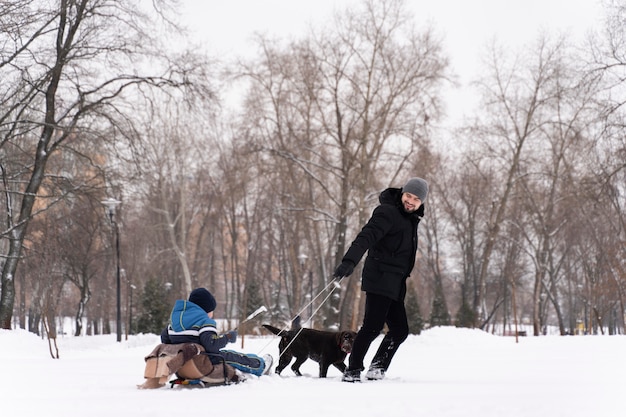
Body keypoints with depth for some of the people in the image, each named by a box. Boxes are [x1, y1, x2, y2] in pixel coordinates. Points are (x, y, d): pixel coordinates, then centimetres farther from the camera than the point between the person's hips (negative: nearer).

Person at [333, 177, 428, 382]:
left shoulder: (410, 217, 17)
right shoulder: (387, 212, -12)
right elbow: (366, 236, -26)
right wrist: (349, 262, -41)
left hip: (395, 284, 9)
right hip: (380, 280, -9)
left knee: (400, 330, 6)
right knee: (373, 326, -15)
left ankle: (377, 369, 16)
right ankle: (352, 371, -11)